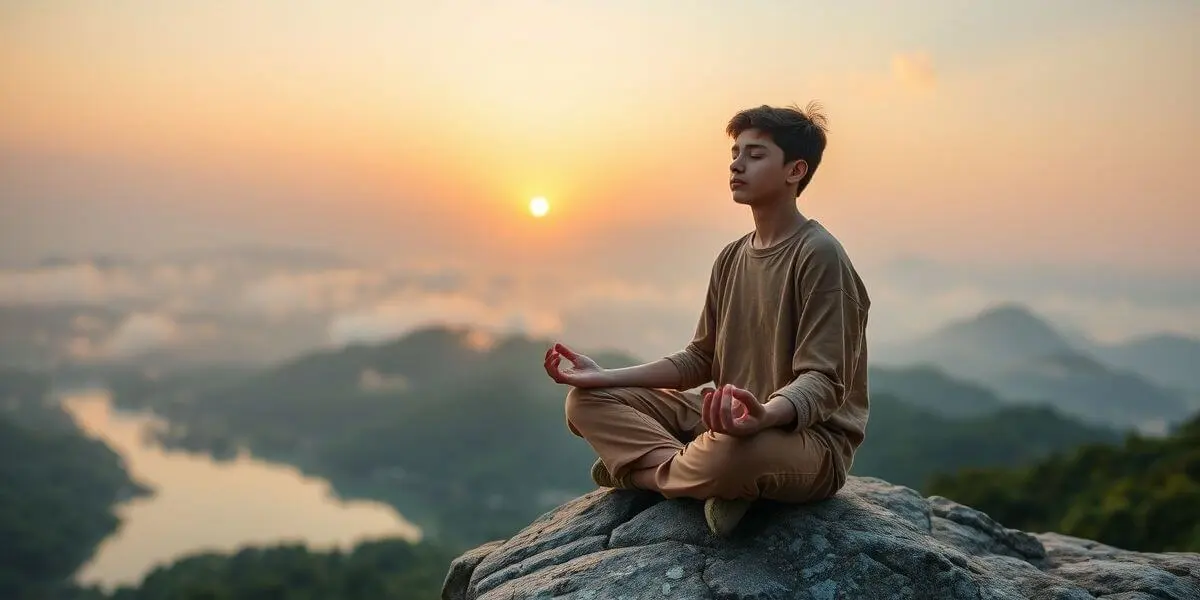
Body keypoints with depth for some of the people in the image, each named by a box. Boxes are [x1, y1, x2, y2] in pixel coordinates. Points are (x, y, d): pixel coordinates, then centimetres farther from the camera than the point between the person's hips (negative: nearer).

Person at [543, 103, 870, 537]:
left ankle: (643, 466, -11)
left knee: (731, 450, -43)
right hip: (725, 417, 8)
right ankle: (713, 481, -16)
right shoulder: (732, 257, 10)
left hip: (811, 437, -8)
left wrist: (766, 415, -42)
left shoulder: (818, 255, -14)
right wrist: (605, 377, 5)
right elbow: (700, 359, 14)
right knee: (588, 401, -2)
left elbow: (822, 382, -20)